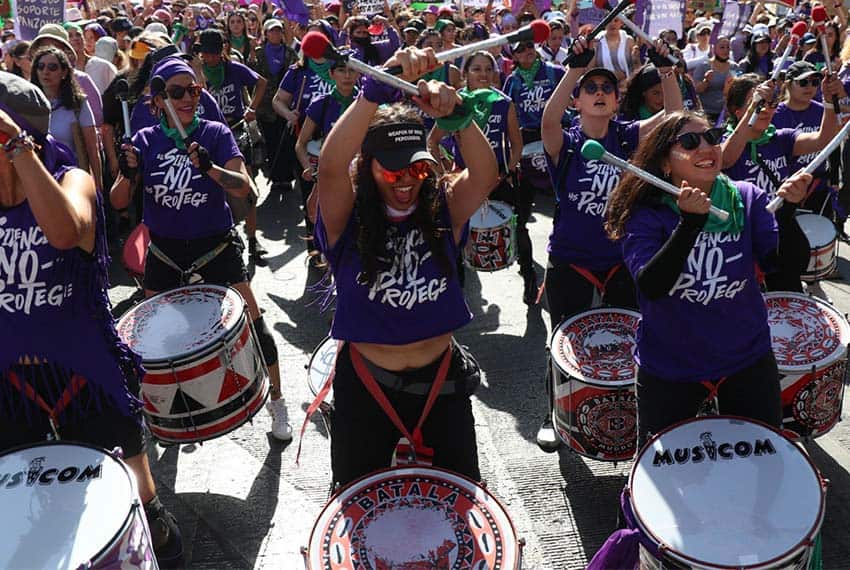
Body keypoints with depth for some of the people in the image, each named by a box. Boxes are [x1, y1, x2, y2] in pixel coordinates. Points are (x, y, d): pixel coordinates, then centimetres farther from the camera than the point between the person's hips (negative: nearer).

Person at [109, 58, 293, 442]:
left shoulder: (215, 134, -7)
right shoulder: (145, 141, -1)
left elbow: (243, 188, -19)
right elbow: (118, 202, -3)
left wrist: (209, 168, -37)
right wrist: (128, 175, -25)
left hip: (215, 247, -2)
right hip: (164, 252, 3)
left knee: (252, 322, -7)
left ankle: (276, 400, 12)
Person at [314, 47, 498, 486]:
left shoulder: (442, 210, -6)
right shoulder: (348, 218, -12)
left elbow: (485, 176, -24)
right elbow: (331, 164, -32)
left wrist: (457, 117, -42)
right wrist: (377, 91, -44)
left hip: (440, 380, 2)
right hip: (365, 383, -1)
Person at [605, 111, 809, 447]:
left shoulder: (748, 199, -5)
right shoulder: (644, 214, -15)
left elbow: (792, 262, -13)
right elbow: (651, 286, -28)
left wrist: (788, 208, -30)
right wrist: (690, 221, -36)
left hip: (747, 360, 3)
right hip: (669, 368, -2)